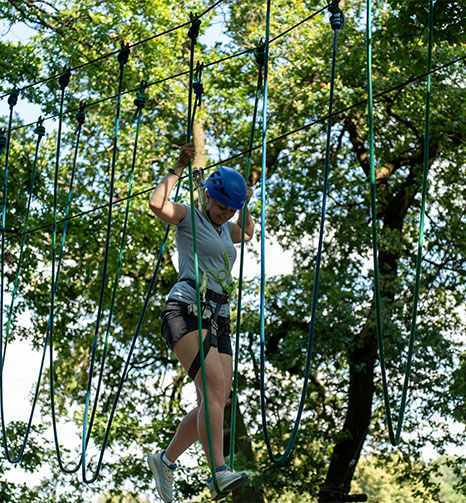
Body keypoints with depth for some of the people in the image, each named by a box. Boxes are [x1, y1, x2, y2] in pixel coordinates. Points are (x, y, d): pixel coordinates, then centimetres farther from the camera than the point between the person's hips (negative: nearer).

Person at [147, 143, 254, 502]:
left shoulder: (223, 229, 24)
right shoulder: (189, 218, 3)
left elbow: (247, 232, 47)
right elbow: (157, 205, -18)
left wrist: (245, 204, 31)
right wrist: (179, 169, -8)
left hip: (217, 321, 8)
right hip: (187, 310, -8)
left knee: (218, 402, -1)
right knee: (215, 385, -26)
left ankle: (166, 460, 14)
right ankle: (220, 474, -35)